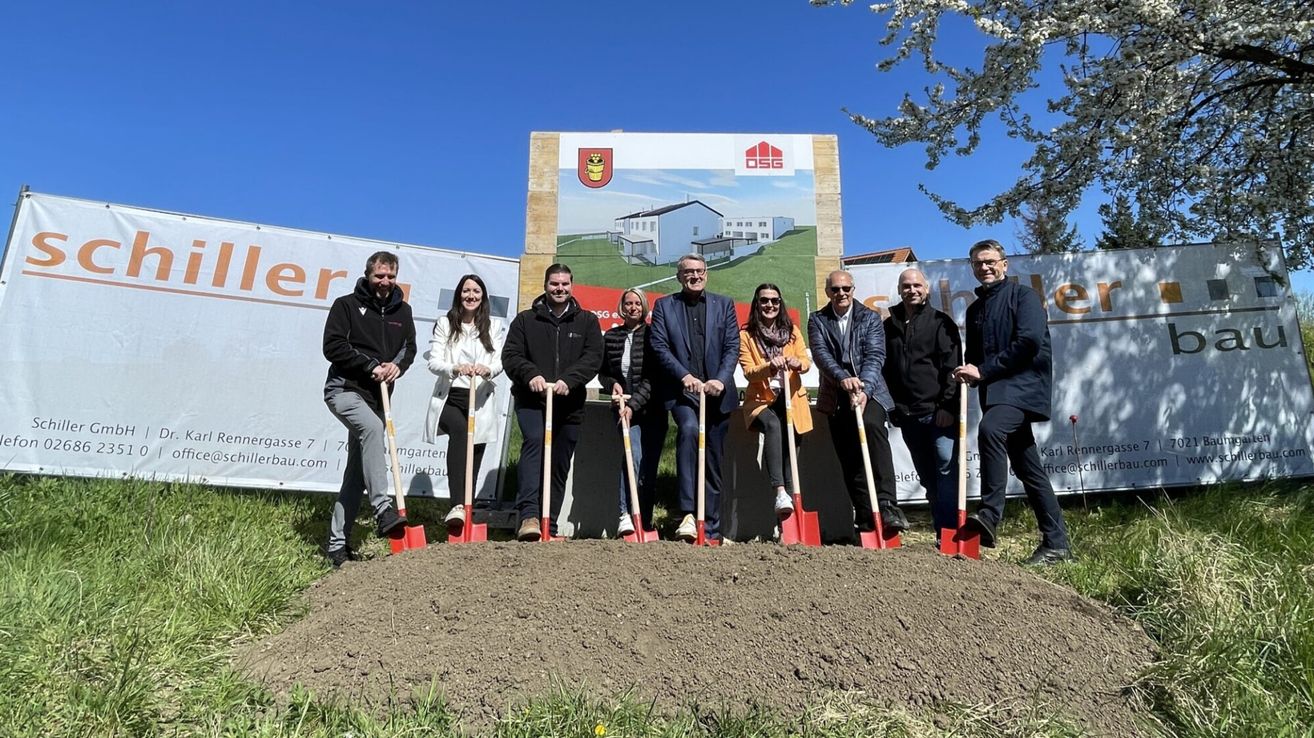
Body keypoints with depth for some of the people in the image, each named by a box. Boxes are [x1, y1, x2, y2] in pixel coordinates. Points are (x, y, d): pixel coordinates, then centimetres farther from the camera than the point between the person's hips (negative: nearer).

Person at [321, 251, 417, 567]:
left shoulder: (402, 310, 13)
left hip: (376, 396, 5)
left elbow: (410, 347, 15)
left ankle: (337, 543, 10)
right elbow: (333, 346, -8)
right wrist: (371, 366, -14)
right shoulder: (347, 305, 0)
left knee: (357, 471, 4)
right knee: (372, 427, -35)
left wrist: (397, 365, -7)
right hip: (344, 389, -5)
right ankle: (383, 509, -38)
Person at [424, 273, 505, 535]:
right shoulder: (444, 324, 9)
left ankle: (464, 509, 18)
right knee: (459, 430, -32)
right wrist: (456, 368, -22)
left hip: (480, 399, 3)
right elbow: (433, 362, 0)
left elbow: (500, 362, 2)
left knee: (474, 457, 5)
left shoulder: (495, 326, 11)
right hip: (450, 396, -2)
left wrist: (486, 369, -22)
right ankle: (458, 505, -40)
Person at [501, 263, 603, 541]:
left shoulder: (587, 321, 10)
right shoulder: (525, 320, 9)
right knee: (534, 441, -28)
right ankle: (528, 515, -34)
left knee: (560, 466, 7)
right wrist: (530, 375, -19)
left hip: (569, 404, 2)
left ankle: (549, 527, 18)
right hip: (531, 400, -2)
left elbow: (593, 357, -2)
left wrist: (568, 380, -19)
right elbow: (510, 355, 1)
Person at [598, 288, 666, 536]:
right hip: (625, 408, 1)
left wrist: (633, 404, -15)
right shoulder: (611, 337, 9)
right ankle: (625, 514, -16)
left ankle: (645, 522, 12)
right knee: (633, 456, -20)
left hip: (651, 409, -1)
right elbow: (602, 373, 18)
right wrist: (612, 384, -3)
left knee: (649, 467, 1)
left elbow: (653, 378, -9)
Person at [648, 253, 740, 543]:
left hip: (717, 391, 3)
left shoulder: (723, 304, 11)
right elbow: (659, 346, -3)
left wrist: (720, 380, -13)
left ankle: (711, 529, 17)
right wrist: (684, 376, -16)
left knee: (714, 461, 7)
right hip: (682, 390, -2)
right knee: (689, 429, -32)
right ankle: (688, 513, -30)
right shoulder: (664, 306, 7)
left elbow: (732, 346, 3)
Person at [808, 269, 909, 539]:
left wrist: (864, 388, -24)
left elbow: (875, 355, -7)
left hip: (869, 391, -2)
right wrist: (843, 378, -27)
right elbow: (821, 354, -9)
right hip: (837, 398, 3)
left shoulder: (870, 317, 6)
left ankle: (887, 507, -35)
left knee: (872, 426, -32)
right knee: (849, 461, 3)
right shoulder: (817, 320, 8)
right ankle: (865, 521, 11)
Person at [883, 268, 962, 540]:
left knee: (946, 469, -10)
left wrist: (947, 405, -14)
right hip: (907, 414, 4)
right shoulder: (889, 325, 14)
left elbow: (952, 366, -6)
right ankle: (942, 531, 17)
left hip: (939, 412, -4)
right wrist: (892, 406, 11)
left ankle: (948, 532, -8)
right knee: (927, 476, 9)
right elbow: (885, 368, 17)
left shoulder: (940, 322, 2)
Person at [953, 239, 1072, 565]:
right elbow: (973, 355, 24)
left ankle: (989, 514, -35)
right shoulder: (975, 309, 21)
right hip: (995, 391, 7)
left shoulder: (1023, 296, 1)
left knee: (989, 429, -34)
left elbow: (1029, 342, -14)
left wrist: (983, 370, -14)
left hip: (1024, 384, -7)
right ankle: (1056, 543, 14)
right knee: (1027, 467, 8)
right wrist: (968, 373, 0)